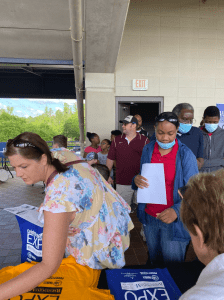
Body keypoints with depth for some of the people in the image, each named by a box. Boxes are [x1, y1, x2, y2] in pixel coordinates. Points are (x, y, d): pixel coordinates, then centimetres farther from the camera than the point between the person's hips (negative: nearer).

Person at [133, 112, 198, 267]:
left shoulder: (186, 155, -13)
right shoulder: (148, 150, -1)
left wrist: (177, 210, -31)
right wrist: (137, 180, -14)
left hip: (174, 221, -4)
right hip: (149, 216, 4)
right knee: (154, 261, 24)